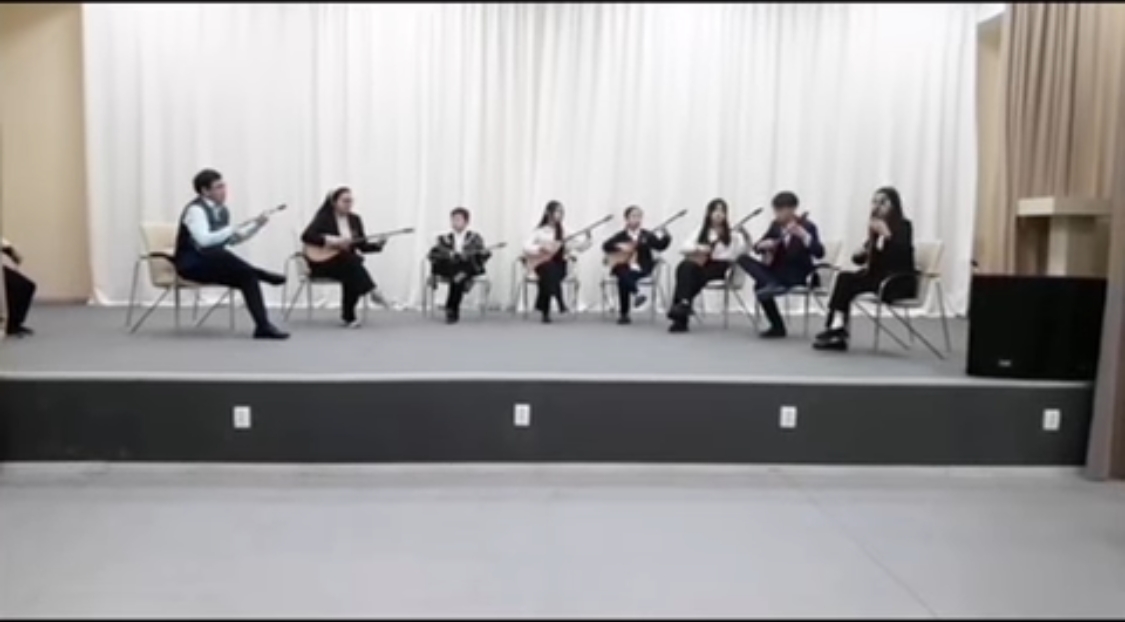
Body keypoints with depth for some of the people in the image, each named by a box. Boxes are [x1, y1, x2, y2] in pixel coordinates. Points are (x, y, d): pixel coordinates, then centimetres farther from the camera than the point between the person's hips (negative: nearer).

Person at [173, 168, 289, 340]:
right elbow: (204, 240, -32)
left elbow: (232, 240, 15)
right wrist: (233, 229, -30)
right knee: (220, 255, -39)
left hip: (215, 264, 7)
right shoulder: (195, 209, -16)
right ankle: (263, 275, -22)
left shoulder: (222, 211, 9)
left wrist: (256, 225, 4)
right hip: (192, 264, -7)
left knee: (247, 276, -21)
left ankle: (263, 326, -27)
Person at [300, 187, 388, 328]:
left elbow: (362, 245, 8)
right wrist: (332, 241, -27)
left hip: (348, 263, 4)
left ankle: (348, 316, -21)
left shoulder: (355, 219, 11)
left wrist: (377, 244, -12)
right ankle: (372, 292, -35)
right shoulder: (324, 218, -5)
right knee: (350, 261, -35)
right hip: (322, 262, -4)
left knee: (352, 276, -32)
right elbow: (306, 236, -19)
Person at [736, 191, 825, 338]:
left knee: (760, 285, -32)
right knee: (743, 258, -18)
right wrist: (762, 245, -14)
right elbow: (756, 247, 11)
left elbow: (819, 253, -25)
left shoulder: (807, 226, -11)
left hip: (798, 275, -7)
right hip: (778, 271, 7)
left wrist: (803, 235, -40)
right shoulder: (775, 225, 8)